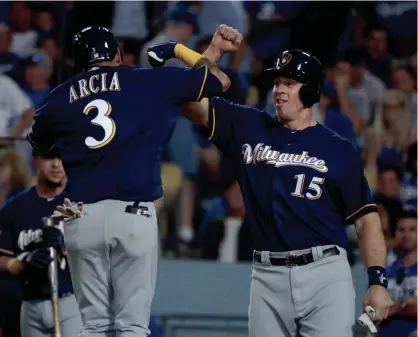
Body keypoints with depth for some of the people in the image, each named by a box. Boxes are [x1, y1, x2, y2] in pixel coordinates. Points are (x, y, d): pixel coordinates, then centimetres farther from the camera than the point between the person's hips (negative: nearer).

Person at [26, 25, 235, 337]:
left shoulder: (61, 98, 11)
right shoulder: (149, 81, 4)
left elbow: (37, 143, 29)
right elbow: (220, 80, 12)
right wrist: (178, 50, 26)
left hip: (81, 216, 3)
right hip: (134, 214, -2)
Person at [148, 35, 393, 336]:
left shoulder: (339, 150, 4)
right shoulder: (249, 128, 12)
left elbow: (366, 218, 2)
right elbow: (190, 100, 8)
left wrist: (378, 281, -7)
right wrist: (215, 51, -2)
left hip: (325, 275, -3)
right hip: (268, 276, 3)